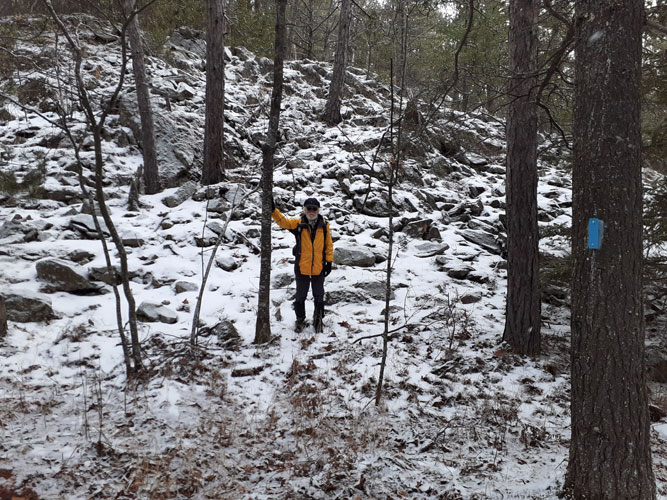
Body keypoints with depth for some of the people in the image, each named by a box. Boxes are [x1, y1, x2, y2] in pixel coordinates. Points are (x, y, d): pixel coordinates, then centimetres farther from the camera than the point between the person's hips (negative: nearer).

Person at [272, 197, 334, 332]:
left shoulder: (324, 225, -2)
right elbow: (283, 221, -15)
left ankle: (318, 320, 32)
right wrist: (273, 210, -31)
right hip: (302, 268, 0)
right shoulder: (298, 224, -4)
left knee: (319, 296, 15)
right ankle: (300, 320, 30)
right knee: (300, 296, 13)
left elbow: (329, 245, 2)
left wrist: (329, 262, -1)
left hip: (319, 269, 0)